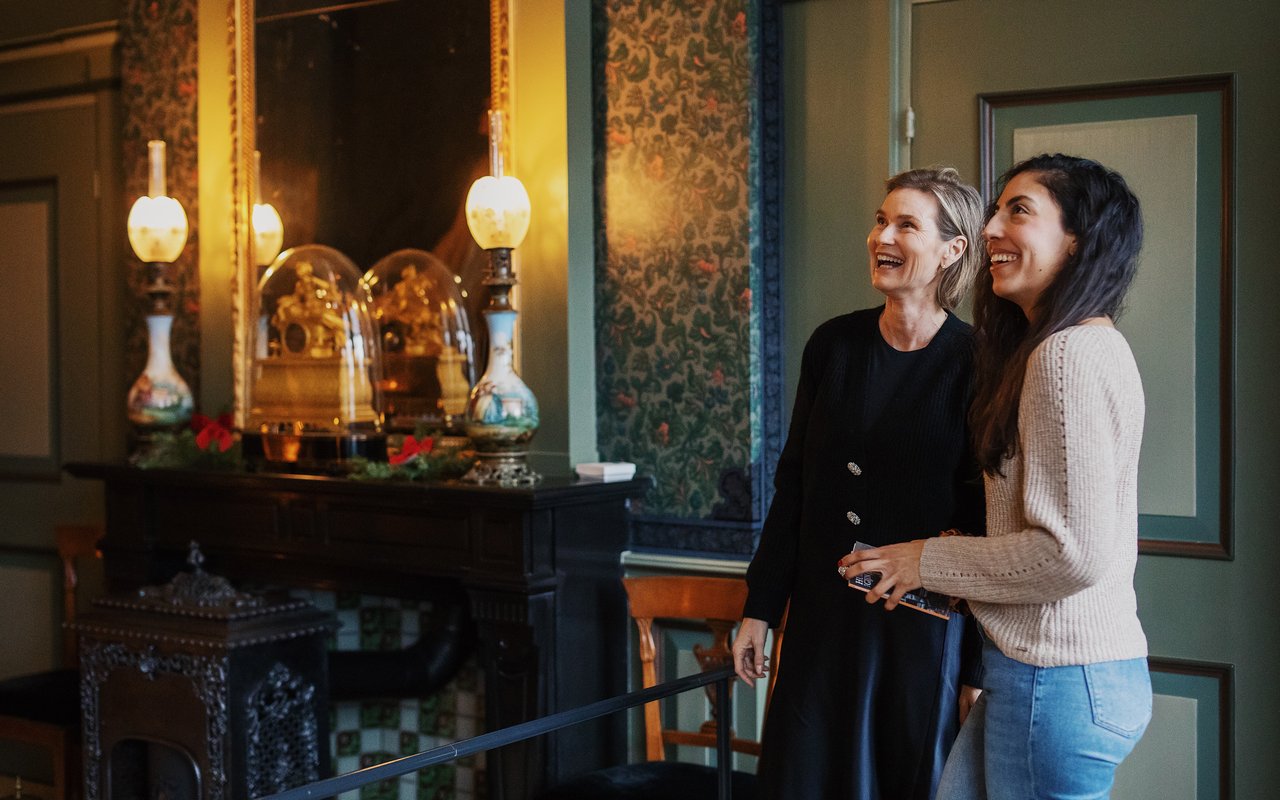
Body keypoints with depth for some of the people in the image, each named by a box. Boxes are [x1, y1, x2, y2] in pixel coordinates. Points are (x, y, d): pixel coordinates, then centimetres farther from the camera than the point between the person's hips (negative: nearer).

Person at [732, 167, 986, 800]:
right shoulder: (834, 343, 2)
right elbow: (793, 485, 8)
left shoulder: (975, 366, -10)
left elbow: (988, 527, -9)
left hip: (926, 629, -4)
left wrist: (979, 668, -9)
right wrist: (760, 607, 7)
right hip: (822, 620, 4)